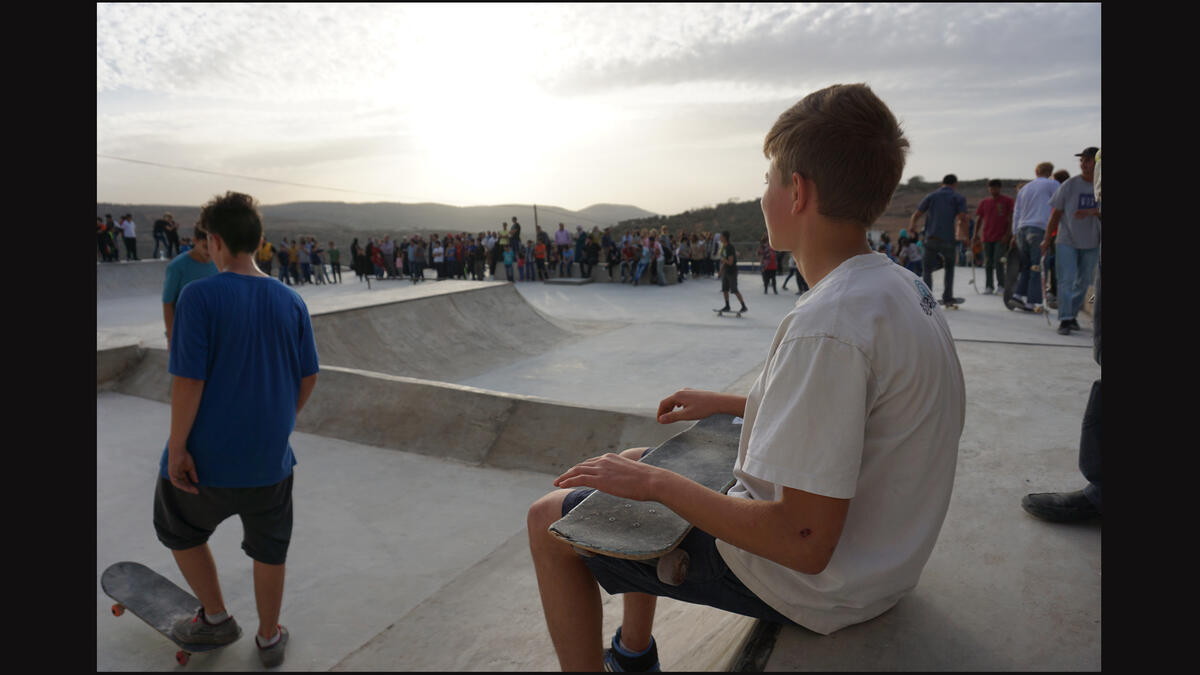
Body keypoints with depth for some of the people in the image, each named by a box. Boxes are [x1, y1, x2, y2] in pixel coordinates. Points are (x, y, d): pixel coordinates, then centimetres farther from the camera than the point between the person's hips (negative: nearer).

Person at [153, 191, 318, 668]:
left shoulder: (199, 296, -16)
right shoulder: (291, 301, -4)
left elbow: (189, 379, -19)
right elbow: (308, 378, 2)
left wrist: (177, 447, -9)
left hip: (207, 453, -3)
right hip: (269, 456, 3)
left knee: (180, 530, 26)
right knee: (269, 547, 19)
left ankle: (216, 618, 37)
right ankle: (269, 639, 33)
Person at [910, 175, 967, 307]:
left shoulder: (931, 196, 13)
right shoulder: (959, 198, 6)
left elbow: (916, 215, 5)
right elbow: (962, 218, -7)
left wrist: (913, 227, 16)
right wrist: (964, 236, 2)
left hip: (931, 238, 1)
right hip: (949, 239, -1)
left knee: (928, 269, 9)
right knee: (949, 268, 19)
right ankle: (947, 298, 18)